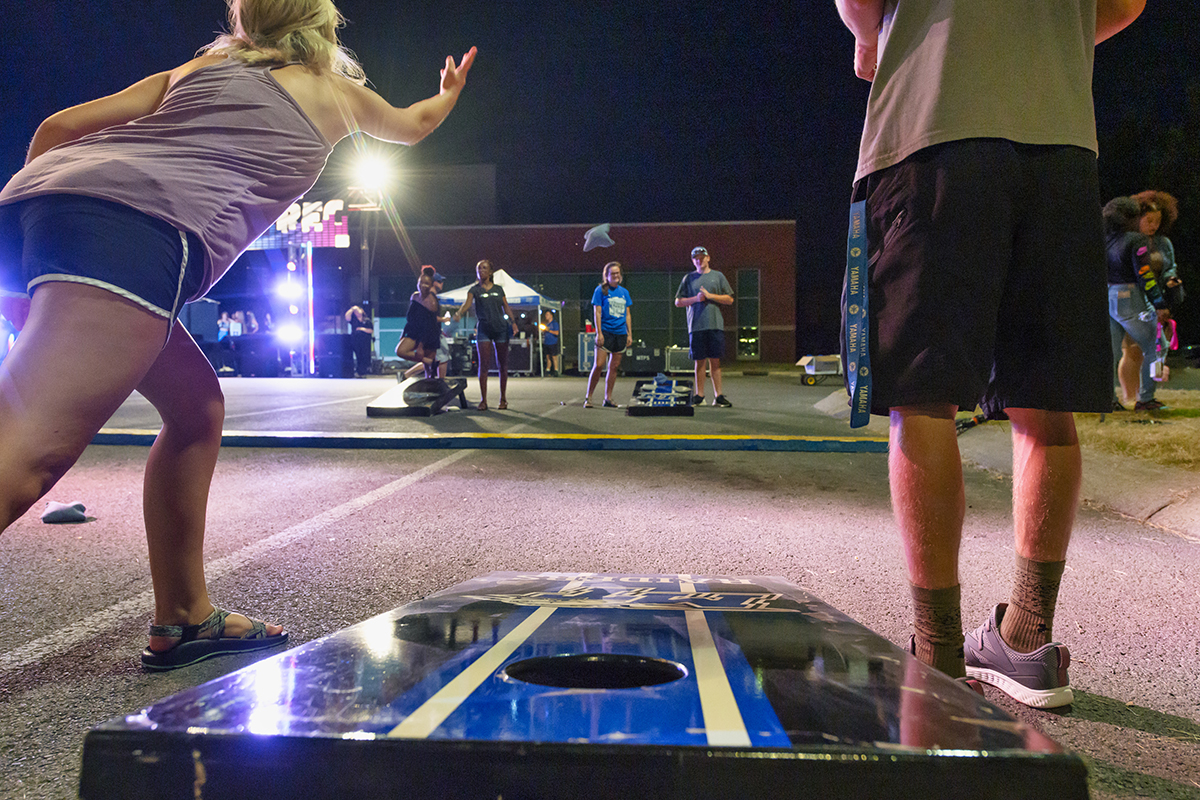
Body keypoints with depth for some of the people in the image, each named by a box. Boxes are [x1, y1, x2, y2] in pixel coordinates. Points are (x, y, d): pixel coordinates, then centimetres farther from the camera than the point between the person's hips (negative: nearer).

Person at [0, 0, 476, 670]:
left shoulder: (198, 68, 33)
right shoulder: (337, 92, 27)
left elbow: (59, 127, 23)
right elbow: (414, 124, 50)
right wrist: (451, 93, 70)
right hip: (137, 223, -7)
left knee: (196, 407, 19)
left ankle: (184, 620, 23)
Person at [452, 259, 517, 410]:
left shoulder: (498, 289, 10)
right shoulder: (474, 289, 3)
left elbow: (506, 307, 11)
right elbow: (468, 304, -12)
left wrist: (513, 321, -3)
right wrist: (459, 313, -32)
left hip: (501, 328, 2)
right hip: (484, 329, -2)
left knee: (502, 365, 5)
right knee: (484, 365, -8)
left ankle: (503, 398, 15)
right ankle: (483, 400, -4)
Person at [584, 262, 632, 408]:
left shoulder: (624, 292, 13)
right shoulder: (601, 290, 0)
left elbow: (628, 314, 16)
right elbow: (597, 312, -4)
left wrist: (629, 334, 10)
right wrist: (599, 333, -11)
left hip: (620, 334, 5)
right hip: (605, 332, -5)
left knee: (614, 367, 6)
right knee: (598, 365, -11)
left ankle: (608, 398, 12)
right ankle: (588, 397, -2)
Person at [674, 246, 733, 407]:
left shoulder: (718, 276, 10)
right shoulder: (688, 278, 11)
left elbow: (729, 300, 6)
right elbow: (678, 302, 9)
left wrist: (710, 295, -6)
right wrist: (695, 299, -6)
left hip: (715, 324, 0)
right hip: (696, 326, 0)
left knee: (715, 360, 1)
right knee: (700, 361, 2)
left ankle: (718, 396, 4)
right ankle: (699, 396, 9)